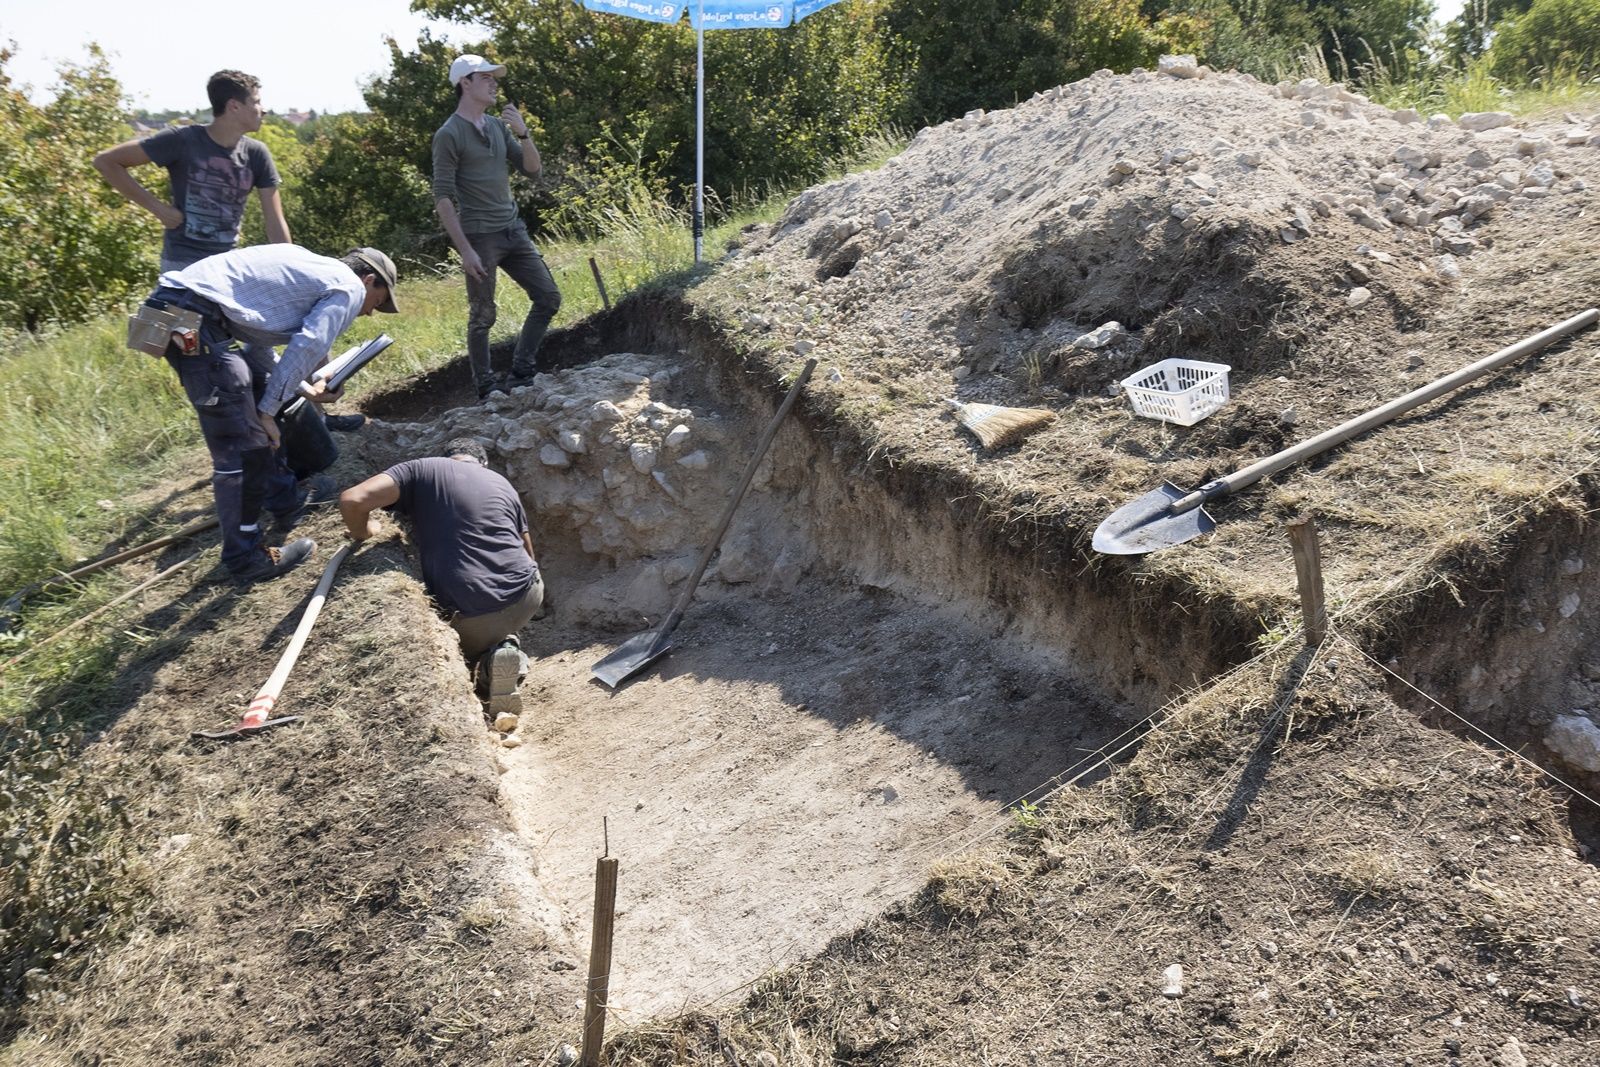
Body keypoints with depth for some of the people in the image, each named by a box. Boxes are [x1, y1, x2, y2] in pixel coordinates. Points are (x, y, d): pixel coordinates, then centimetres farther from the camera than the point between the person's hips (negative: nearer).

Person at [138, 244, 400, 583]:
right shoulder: (349, 288, 4)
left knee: (263, 388, 24)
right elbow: (305, 349, -8)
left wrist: (303, 389, 34)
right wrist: (267, 409, -2)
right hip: (194, 321, -10)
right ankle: (245, 559, 6)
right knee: (242, 448, -4)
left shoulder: (313, 269, 27)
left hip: (172, 303, 10)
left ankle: (285, 503, 34)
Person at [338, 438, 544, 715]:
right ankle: (506, 648, 6)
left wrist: (364, 534, 14)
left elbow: (351, 500, -7)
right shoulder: (502, 483, 19)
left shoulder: (422, 470, 7)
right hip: (527, 595, 2)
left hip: (469, 614, -2)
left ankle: (488, 662, 0)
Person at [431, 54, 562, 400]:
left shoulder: (498, 125, 12)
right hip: (479, 237, -7)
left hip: (513, 230, 7)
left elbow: (533, 170, 12)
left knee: (549, 298, 6)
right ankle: (486, 388, 12)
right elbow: (443, 197, -12)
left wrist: (523, 134, -5)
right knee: (482, 316, 0)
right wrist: (465, 250, -17)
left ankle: (521, 371, 16)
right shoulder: (449, 135, -8)